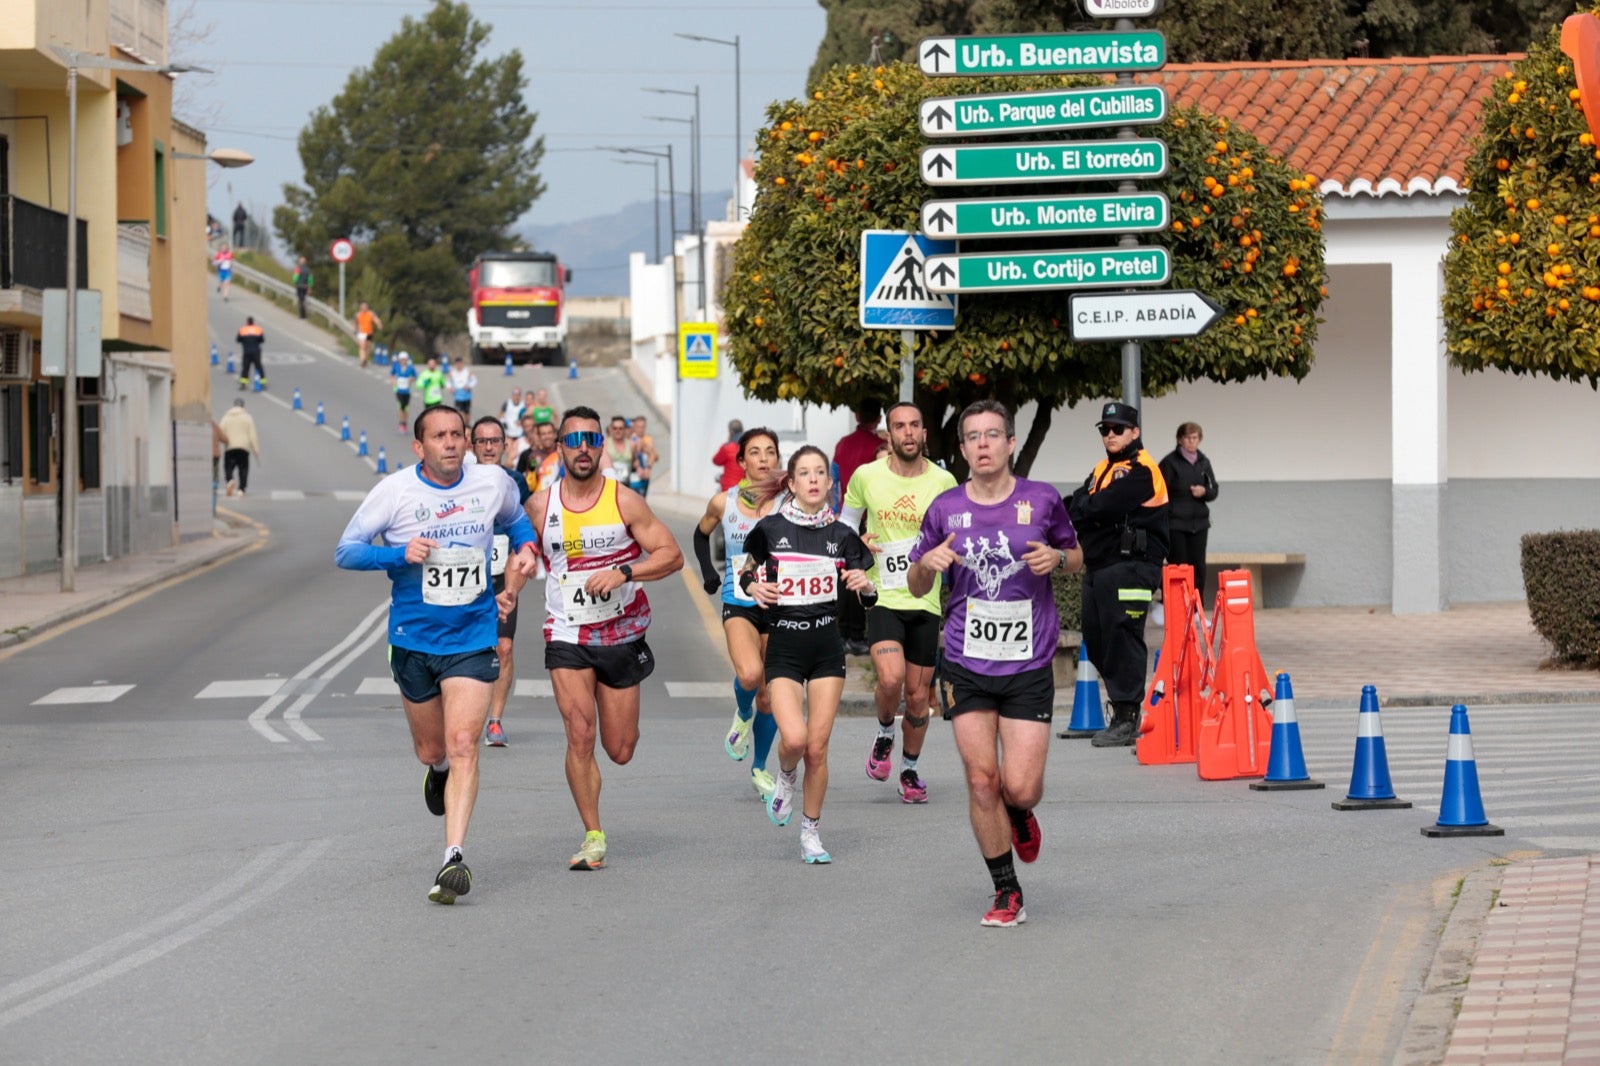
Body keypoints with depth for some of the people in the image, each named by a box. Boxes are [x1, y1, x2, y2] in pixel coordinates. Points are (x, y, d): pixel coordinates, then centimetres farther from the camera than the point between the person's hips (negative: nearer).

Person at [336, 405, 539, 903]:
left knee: (463, 745, -15)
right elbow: (345, 551, -7)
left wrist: (525, 547, -1)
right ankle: (438, 771, 52)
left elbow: (514, 519, 21)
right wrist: (400, 553, -23)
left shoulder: (493, 484, -1)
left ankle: (454, 857, -19)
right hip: (413, 638, 0)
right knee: (431, 749, 14)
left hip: (473, 639, 0)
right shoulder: (394, 491, -9)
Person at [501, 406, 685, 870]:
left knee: (620, 751, 7)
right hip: (567, 636, 0)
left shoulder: (624, 501, -7)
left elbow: (672, 555, -9)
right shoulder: (540, 505, -1)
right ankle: (593, 837, -3)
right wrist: (509, 592, -6)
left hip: (621, 635, 0)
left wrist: (622, 573, -23)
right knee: (580, 736, -14)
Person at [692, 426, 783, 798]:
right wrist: (708, 571, 9)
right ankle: (742, 715, 8)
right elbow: (701, 533, 19)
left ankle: (759, 768, 28)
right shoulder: (723, 502, -1)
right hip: (738, 605, -1)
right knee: (749, 675, -27)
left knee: (769, 696, 7)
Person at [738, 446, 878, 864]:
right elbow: (747, 574, 11)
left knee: (817, 747, -1)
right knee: (794, 738, -19)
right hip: (784, 646, -2)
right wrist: (755, 588, -11)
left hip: (827, 647, 2)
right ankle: (784, 777, 17)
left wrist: (864, 585, -13)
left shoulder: (841, 535, 3)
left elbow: (866, 592, 9)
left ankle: (811, 832, 14)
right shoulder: (771, 529, -2)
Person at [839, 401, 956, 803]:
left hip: (925, 602, 2)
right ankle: (884, 735, 9)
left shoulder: (943, 481, -1)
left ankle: (910, 769, 29)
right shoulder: (866, 476, -2)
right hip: (883, 599, -2)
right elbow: (845, 522, 14)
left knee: (918, 695, 7)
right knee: (891, 679, -23)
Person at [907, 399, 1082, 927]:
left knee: (1020, 787, -7)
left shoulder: (1042, 500, -1)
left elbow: (1076, 555, 14)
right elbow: (917, 586, 12)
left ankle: (1021, 814, 31)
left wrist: (1057, 557, -9)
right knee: (982, 780, -4)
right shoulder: (946, 508, 2)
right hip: (966, 666, 1)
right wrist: (927, 563, -11)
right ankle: (1007, 893, 11)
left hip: (1029, 665, -1)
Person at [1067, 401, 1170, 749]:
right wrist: (1093, 510, -9)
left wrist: (1084, 508, 0)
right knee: (1097, 642, 10)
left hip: (1130, 566, -9)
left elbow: (1104, 507, -19)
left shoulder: (1141, 470, -9)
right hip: (1098, 569, 9)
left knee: (1122, 640, -11)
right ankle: (1122, 713, 19)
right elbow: (1076, 507, 10)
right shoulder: (1102, 469, 21)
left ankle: (1127, 719, -9)